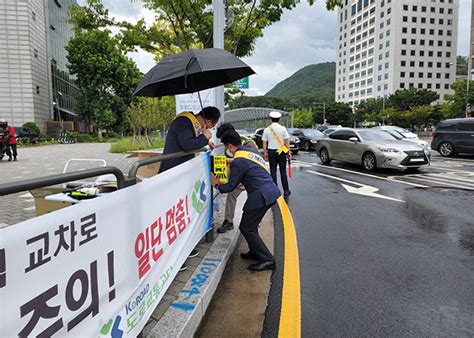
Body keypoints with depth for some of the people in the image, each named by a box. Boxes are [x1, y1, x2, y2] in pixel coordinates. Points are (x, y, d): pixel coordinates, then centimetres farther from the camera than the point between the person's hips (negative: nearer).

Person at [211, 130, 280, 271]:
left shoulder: (238, 161, -12)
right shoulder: (252, 151, 14)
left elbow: (230, 186, -6)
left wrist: (217, 185, 12)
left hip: (260, 196, -9)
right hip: (271, 190, 9)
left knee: (246, 228, 2)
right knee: (251, 225, 22)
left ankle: (267, 260, 4)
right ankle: (255, 252, 33)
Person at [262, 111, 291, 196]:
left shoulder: (267, 130, 0)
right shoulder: (282, 128, -5)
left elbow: (264, 143, 2)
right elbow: (287, 141, -5)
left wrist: (265, 153, 10)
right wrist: (289, 152, 2)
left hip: (271, 151, 1)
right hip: (281, 151, -1)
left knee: (273, 171, 7)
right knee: (283, 171, 6)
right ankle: (286, 190, 10)